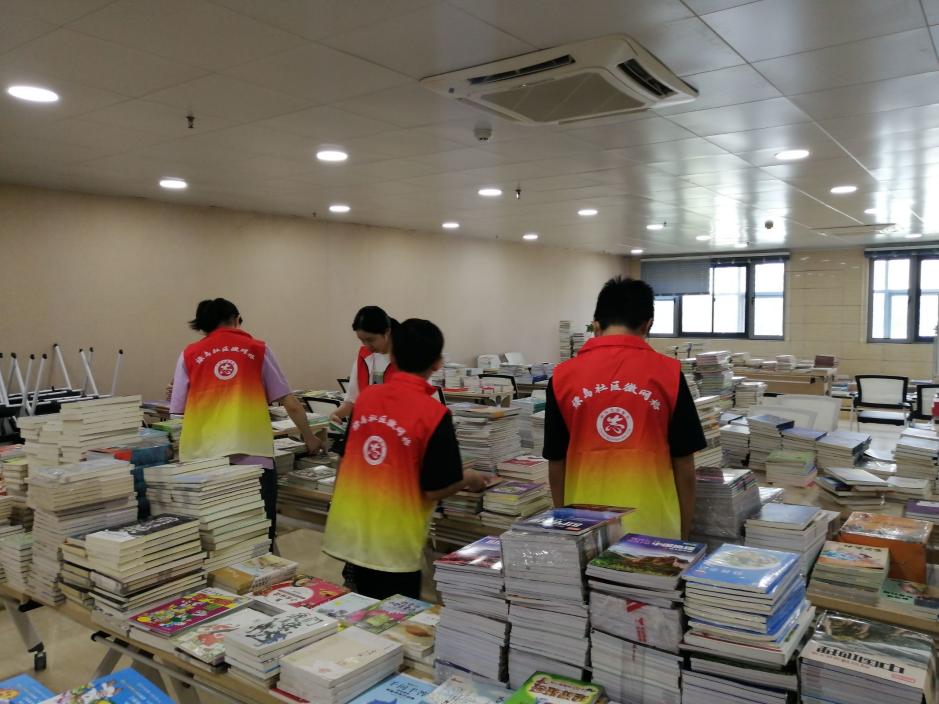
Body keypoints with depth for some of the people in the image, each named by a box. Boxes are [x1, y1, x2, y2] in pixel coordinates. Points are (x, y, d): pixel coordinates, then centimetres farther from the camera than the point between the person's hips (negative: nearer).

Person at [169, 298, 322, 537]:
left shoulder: (189, 355, 10)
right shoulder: (258, 350, 9)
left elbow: (181, 410, 9)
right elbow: (290, 404, 9)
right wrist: (309, 437, 23)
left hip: (204, 456, 2)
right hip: (253, 454, -1)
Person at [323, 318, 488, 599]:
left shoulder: (366, 397, -2)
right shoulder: (434, 414, -18)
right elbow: (434, 489, -13)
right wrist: (469, 479, 6)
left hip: (348, 533, 5)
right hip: (393, 544, -5)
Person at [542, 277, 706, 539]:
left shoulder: (563, 377, -3)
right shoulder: (668, 373, -6)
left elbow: (556, 466, 4)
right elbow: (684, 467, -1)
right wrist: (684, 532, 12)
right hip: (652, 525, -1)